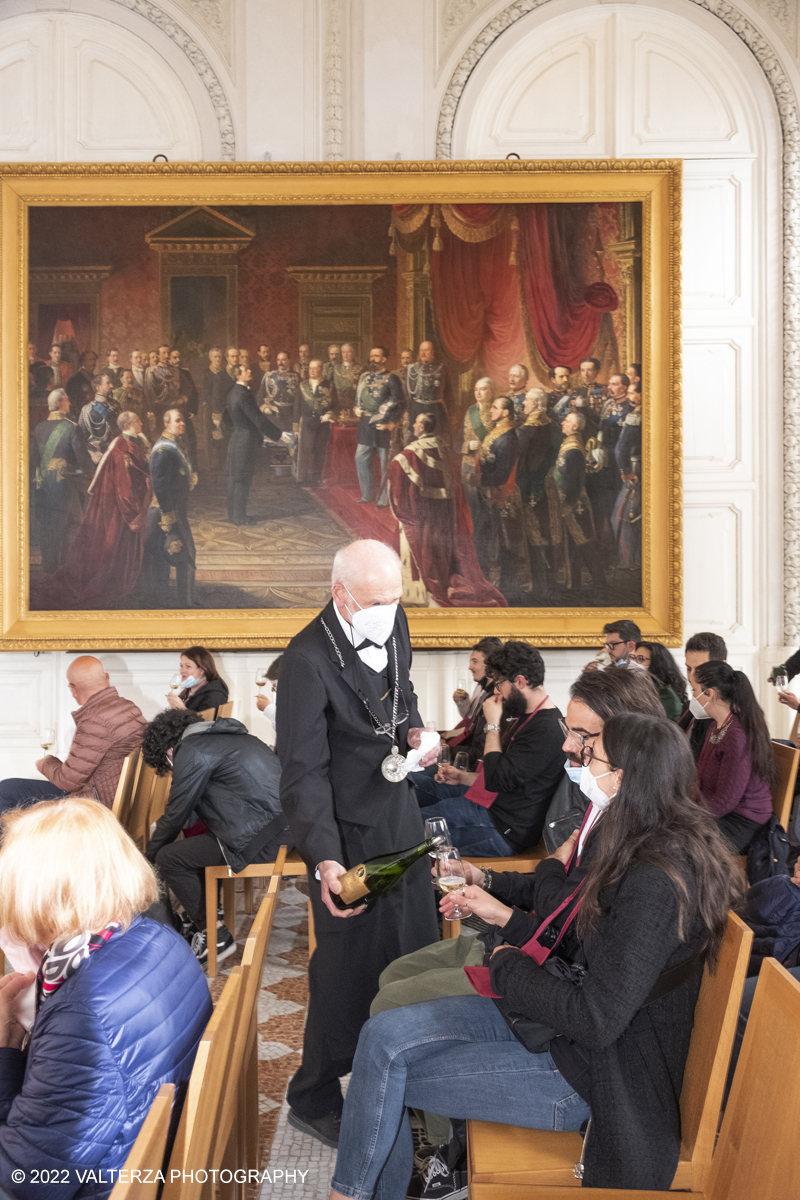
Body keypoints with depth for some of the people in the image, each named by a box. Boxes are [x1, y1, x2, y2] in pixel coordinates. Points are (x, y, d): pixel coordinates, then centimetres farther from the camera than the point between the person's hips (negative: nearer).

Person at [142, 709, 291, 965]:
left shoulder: (192, 752, -6)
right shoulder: (227, 735, 22)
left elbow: (177, 814, 1)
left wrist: (150, 855, 17)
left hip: (264, 837, -10)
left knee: (169, 858, -4)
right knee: (194, 842, 27)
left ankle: (214, 936, 5)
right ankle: (196, 919, 35)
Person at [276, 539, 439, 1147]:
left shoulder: (394, 621, -2)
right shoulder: (309, 659, -26)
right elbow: (303, 771, -28)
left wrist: (413, 727, -2)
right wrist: (325, 862, -38)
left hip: (400, 806, 8)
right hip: (348, 825, -8)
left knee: (417, 940, 21)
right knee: (350, 960, 2)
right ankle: (315, 1100, 25)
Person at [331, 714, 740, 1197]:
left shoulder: (656, 882, -28)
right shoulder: (642, 848, 3)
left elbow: (597, 1019, -27)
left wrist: (510, 966, -13)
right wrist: (505, 916, 6)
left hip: (586, 1069, -9)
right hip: (564, 1019, 9)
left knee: (388, 1072, -6)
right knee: (383, 1034, -2)